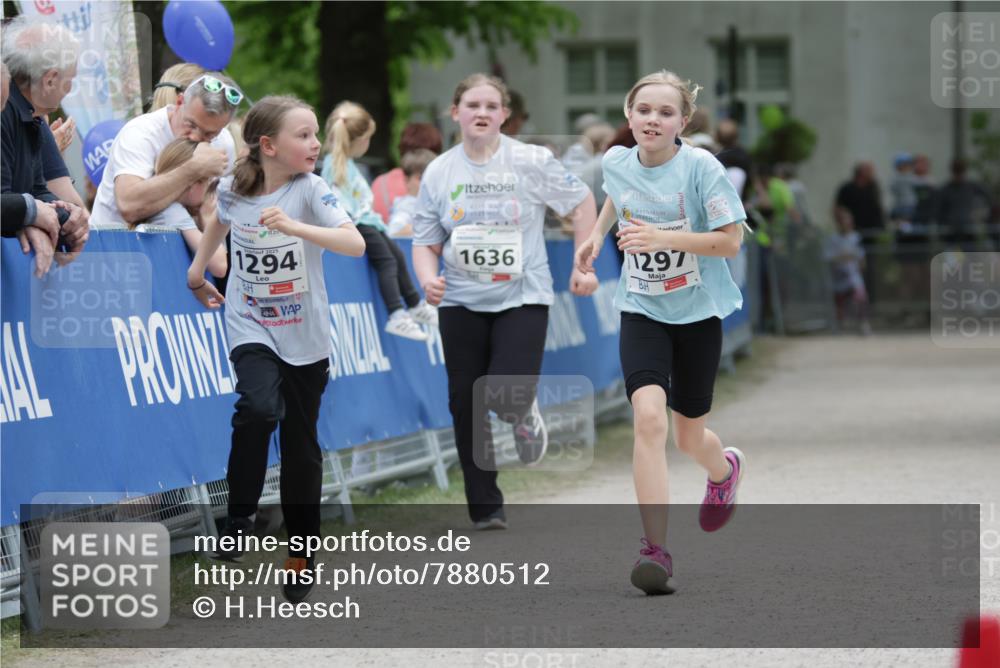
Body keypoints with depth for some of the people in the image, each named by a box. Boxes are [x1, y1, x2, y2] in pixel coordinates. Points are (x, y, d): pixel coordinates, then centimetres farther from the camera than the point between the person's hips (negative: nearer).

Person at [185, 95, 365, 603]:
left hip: (306, 339, 0)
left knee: (301, 446, 8)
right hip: (251, 328, 0)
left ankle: (302, 554, 22)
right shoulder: (232, 189, -7)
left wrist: (295, 227, -40)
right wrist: (197, 272, 21)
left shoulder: (311, 189, -15)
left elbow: (355, 244, -29)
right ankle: (239, 518, -11)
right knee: (259, 408, -28)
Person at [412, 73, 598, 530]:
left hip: (522, 298, -3)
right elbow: (426, 242, 5)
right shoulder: (438, 173, 1)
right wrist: (428, 278, -15)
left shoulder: (531, 162, -5)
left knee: (509, 396, -18)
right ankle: (485, 509, 13)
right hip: (461, 303, 3)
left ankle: (524, 417, 22)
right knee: (466, 403, 0)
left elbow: (581, 203, 6)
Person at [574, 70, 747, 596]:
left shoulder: (700, 167, -16)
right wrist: (597, 234, 11)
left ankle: (726, 469, 53)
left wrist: (664, 238, -27)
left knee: (689, 437, 12)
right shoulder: (616, 162, -3)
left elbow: (730, 240, -17)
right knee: (648, 415, -23)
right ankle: (655, 549, -24)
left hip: (697, 312, -2)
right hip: (642, 311, 2)